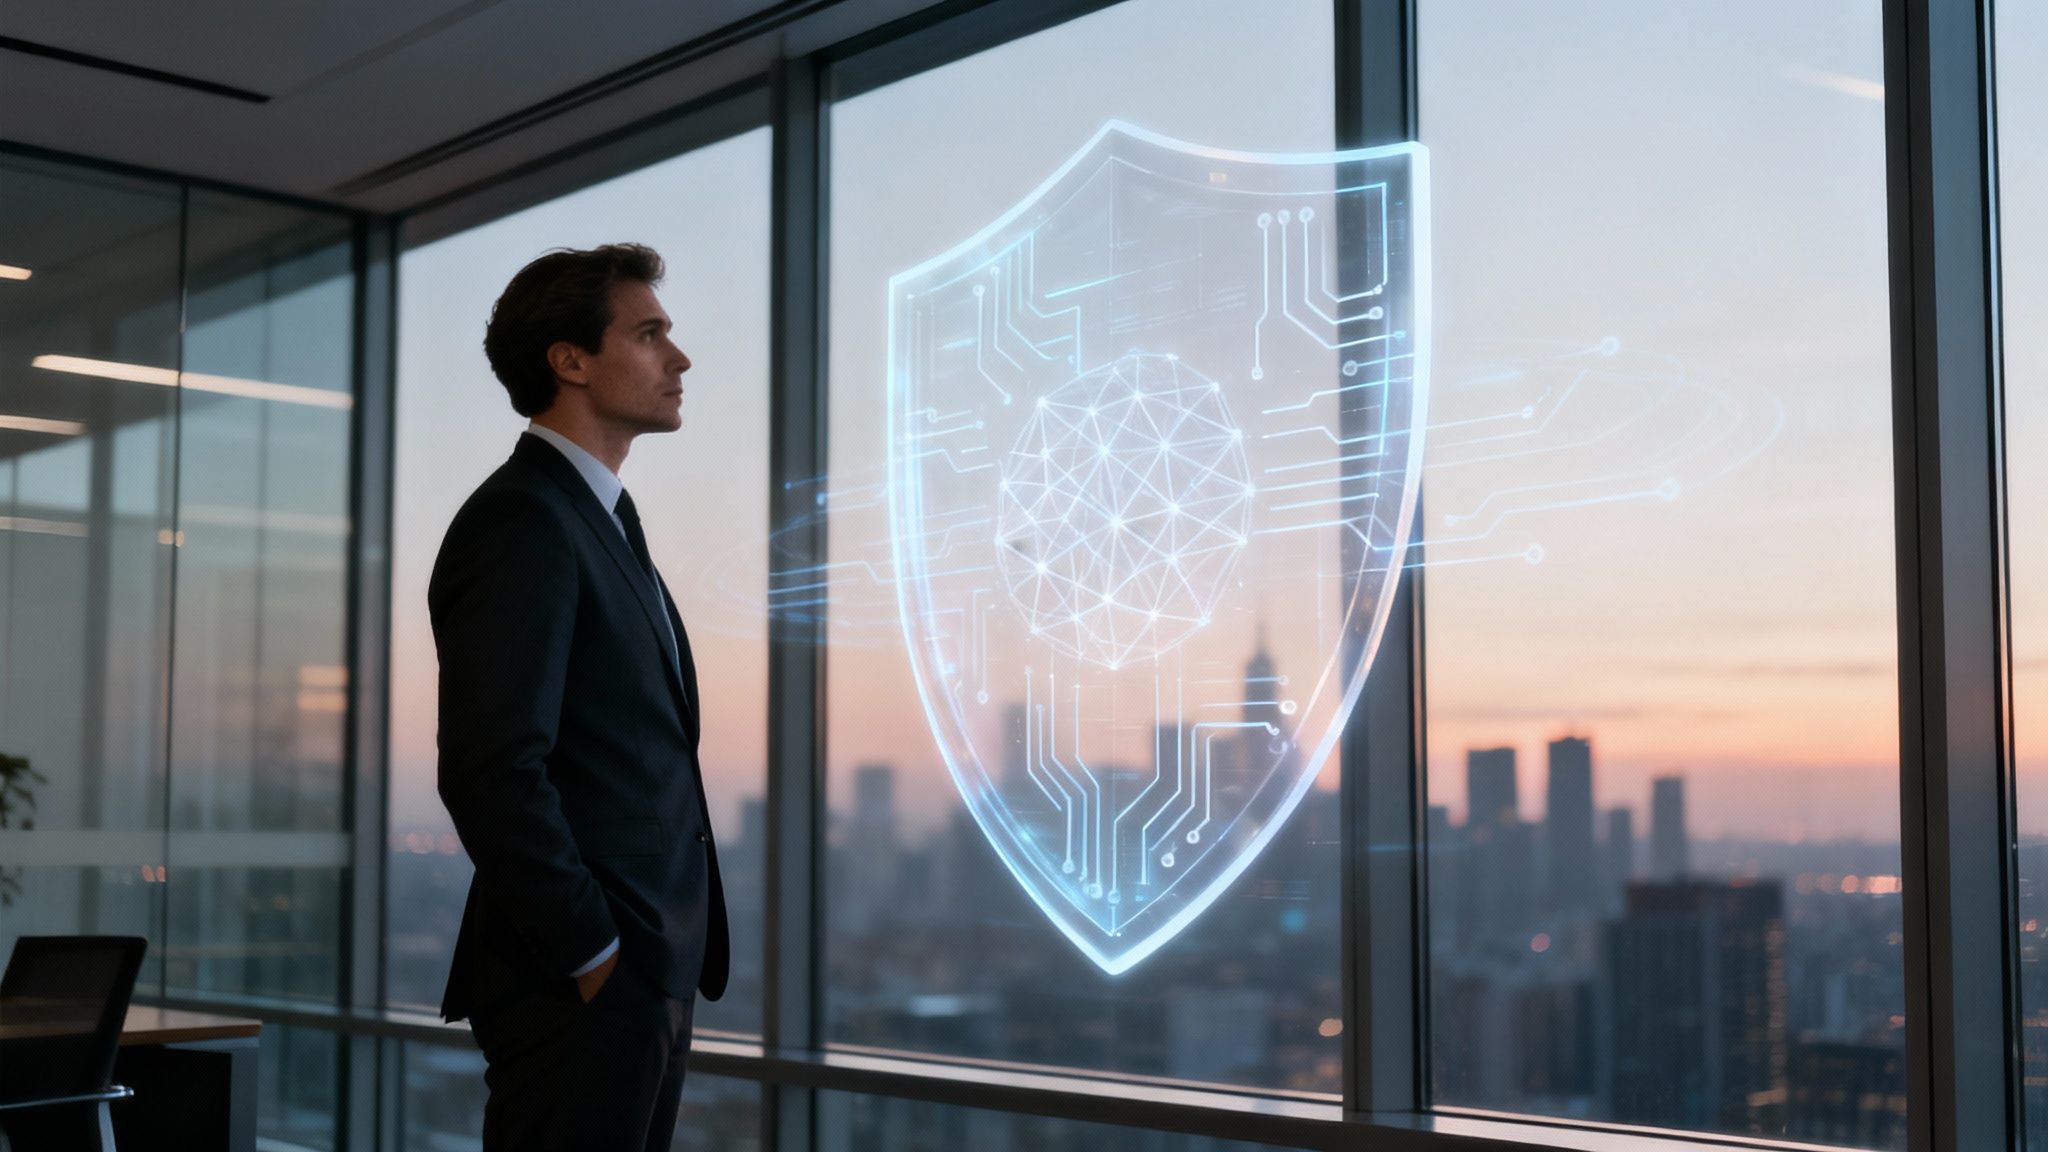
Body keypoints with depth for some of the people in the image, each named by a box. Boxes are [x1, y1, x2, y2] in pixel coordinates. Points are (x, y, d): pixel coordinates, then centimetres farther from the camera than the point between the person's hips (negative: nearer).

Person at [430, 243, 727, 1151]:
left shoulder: (600, 522, 18)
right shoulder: (522, 519, -12)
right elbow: (493, 772, -21)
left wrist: (668, 961, 15)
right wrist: (595, 960, -17)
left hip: (650, 980, 9)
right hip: (582, 995, -9)